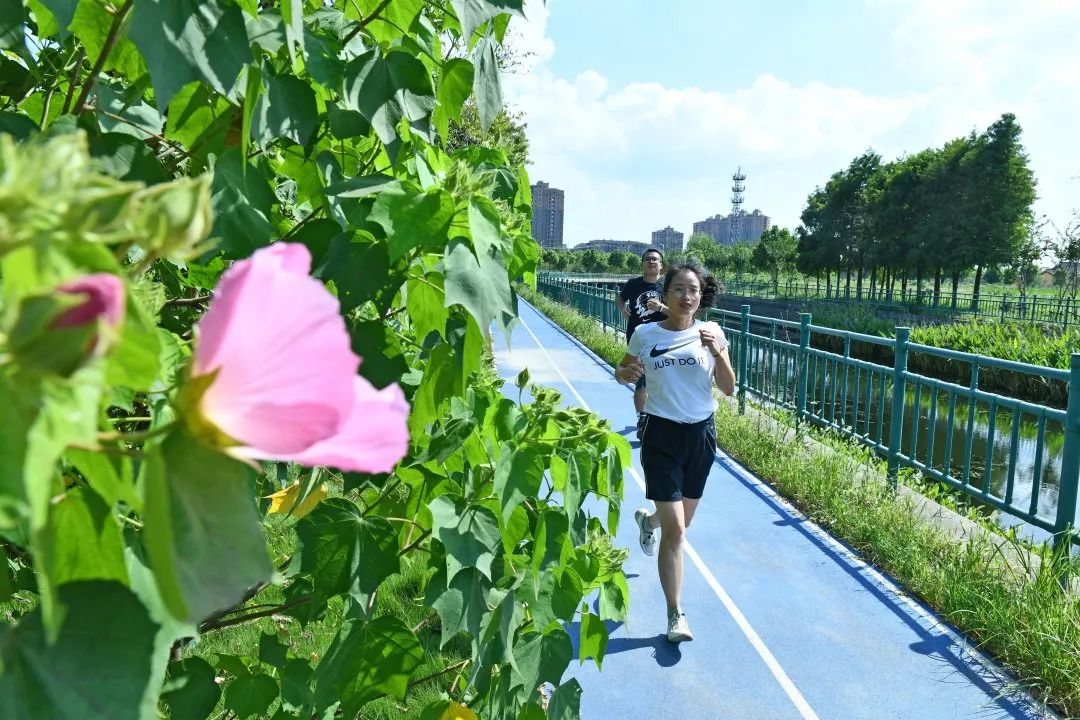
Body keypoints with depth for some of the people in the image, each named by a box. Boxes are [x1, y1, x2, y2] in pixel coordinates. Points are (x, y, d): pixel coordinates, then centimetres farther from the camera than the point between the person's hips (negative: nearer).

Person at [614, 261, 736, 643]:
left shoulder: (712, 333, -4)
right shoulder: (646, 334, -7)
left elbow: (728, 389, -7)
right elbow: (621, 370, 8)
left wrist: (716, 351, -23)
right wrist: (627, 373, -16)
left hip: (701, 433, 3)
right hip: (661, 434, -3)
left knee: (681, 522, 19)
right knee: (674, 529, -7)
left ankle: (647, 520, 55)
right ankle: (675, 615, 7)